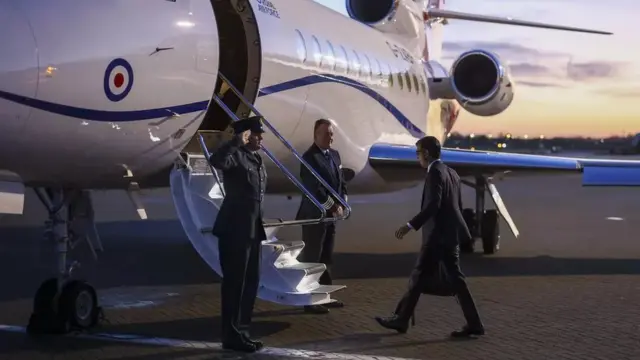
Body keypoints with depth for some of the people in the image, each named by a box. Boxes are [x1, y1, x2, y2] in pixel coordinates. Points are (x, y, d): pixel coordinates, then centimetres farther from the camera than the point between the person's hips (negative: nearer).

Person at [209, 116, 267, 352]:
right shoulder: (236, 156, -12)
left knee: (251, 281, 13)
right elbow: (216, 161, -35)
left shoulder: (256, 159, 15)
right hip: (235, 229, -9)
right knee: (235, 282, -3)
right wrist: (237, 142, -32)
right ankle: (232, 336, 4)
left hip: (252, 228, 9)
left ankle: (242, 332, 22)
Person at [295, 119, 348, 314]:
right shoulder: (309, 157, -16)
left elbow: (341, 181, 16)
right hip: (314, 215, -8)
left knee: (326, 258, 14)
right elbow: (315, 188, -22)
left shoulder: (334, 154, 10)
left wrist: (342, 203, 0)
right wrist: (333, 207, -16)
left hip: (330, 215, 8)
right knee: (311, 259, -2)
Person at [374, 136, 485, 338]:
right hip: (450, 233, 9)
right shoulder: (451, 172, 15)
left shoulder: (435, 172, -13)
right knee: (455, 279, 8)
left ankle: (401, 319, 9)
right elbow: (458, 205, 18)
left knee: (419, 277, 0)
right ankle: (474, 324, 5)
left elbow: (433, 205, -23)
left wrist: (411, 226, -24)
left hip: (438, 235, -9)